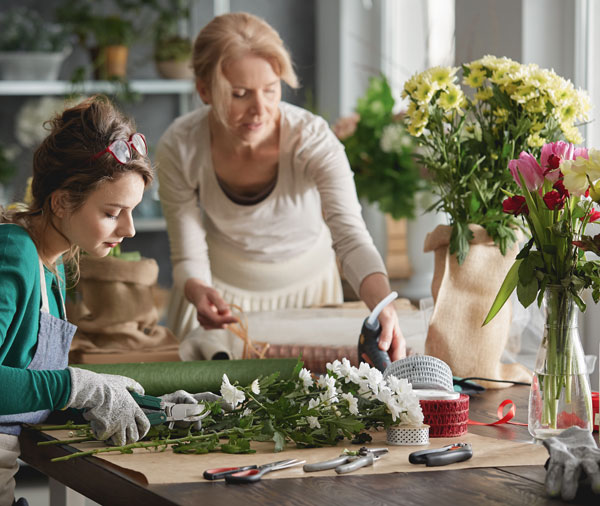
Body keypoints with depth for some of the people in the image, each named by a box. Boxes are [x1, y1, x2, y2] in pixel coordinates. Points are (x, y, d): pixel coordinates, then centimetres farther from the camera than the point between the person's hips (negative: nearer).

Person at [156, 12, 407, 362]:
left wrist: (383, 306, -59)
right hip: (220, 288, 0)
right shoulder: (178, 148, -24)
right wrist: (198, 292, -42)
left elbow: (351, 238, -39)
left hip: (306, 286, 0)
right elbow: (188, 256, -17)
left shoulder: (313, 139, -29)